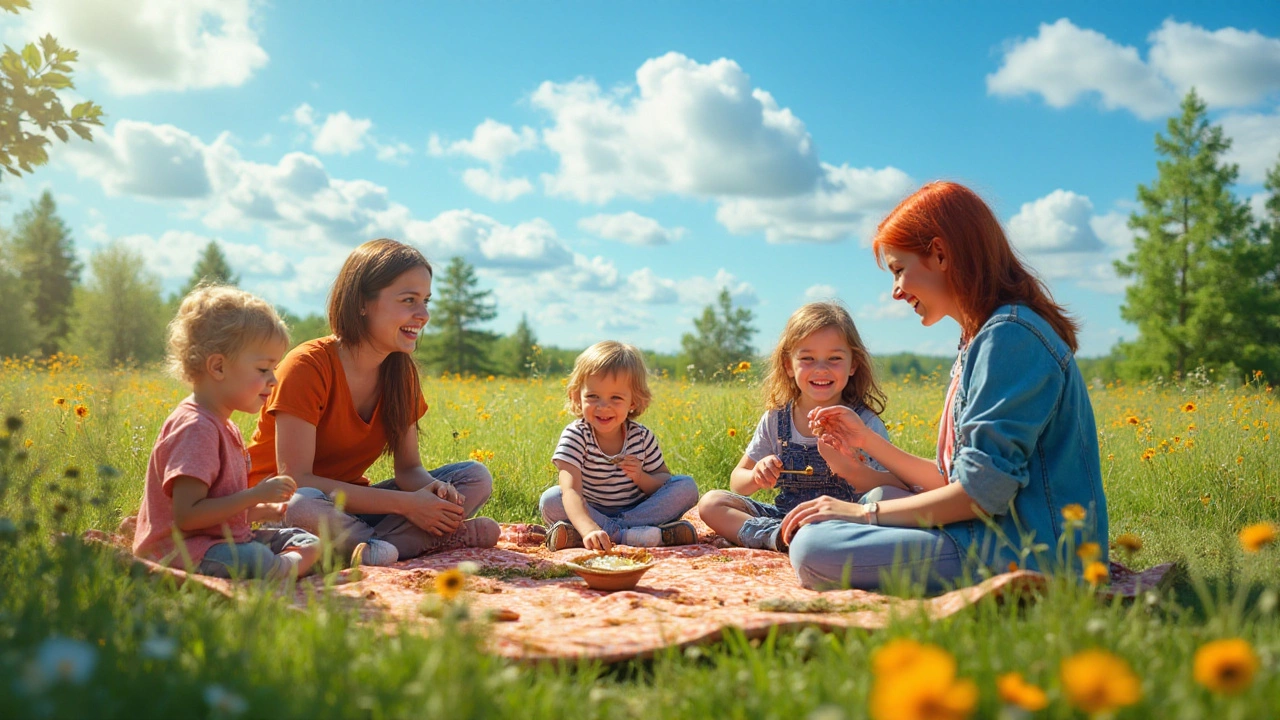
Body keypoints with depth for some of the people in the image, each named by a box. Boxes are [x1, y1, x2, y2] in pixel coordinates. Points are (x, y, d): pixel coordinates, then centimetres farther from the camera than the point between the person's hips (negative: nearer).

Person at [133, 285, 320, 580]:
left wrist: (266, 510, 8)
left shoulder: (222, 427, 16)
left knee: (307, 540, 5)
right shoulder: (196, 428, -18)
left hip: (225, 539, 11)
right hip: (178, 551, -11)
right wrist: (256, 495, -22)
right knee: (254, 558, -37)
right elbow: (186, 515, -25)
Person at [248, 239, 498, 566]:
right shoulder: (308, 366, -20)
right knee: (302, 504, -42)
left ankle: (370, 545, -25)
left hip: (347, 505, 7)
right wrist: (405, 504, -28)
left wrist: (434, 488, -24)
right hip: (275, 509, -6)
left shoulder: (401, 372, 0)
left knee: (476, 477, -7)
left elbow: (409, 468, 2)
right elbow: (295, 479, -25)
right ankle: (428, 538, -26)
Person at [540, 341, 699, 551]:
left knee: (687, 486, -16)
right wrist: (589, 529, -51)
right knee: (550, 500, -28)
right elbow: (571, 490, -32)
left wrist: (641, 478, -22)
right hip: (589, 513, -3)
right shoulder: (575, 436, -18)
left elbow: (665, 483, 1)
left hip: (637, 510, 3)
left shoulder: (642, 437, -6)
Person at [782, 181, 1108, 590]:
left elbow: (982, 492, -19)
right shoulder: (982, 340, 16)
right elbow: (954, 480, 15)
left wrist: (864, 512, -12)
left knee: (814, 549, -25)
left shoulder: (1010, 334, -16)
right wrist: (869, 442, 14)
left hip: (1024, 555, -11)